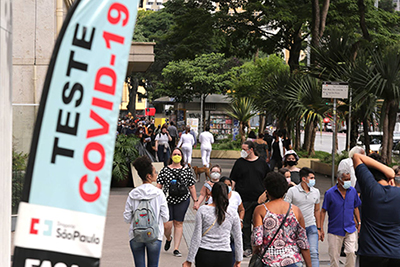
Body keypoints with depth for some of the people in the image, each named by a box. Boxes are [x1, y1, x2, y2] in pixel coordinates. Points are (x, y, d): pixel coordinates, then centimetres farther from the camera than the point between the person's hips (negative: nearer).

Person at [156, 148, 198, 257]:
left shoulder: (187, 170, 7)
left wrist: (196, 201, 8)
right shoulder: (165, 170, 4)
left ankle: (176, 248, 9)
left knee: (178, 223, 2)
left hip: (182, 200, 1)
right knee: (167, 225, -6)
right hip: (167, 199, -1)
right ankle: (168, 239, 29)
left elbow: (191, 187, 10)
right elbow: (159, 185, 5)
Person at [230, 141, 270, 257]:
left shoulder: (262, 163, 7)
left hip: (260, 199, 1)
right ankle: (247, 247, 11)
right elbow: (233, 180, 6)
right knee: (245, 223, 1)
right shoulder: (239, 162, 4)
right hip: (244, 199, -1)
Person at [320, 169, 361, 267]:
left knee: (351, 252, -12)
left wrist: (359, 223, 12)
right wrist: (321, 229, -6)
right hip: (335, 230, -2)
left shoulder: (353, 191, 1)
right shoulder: (330, 193, -9)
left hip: (350, 229, 2)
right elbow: (323, 211, -3)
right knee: (334, 256, 5)